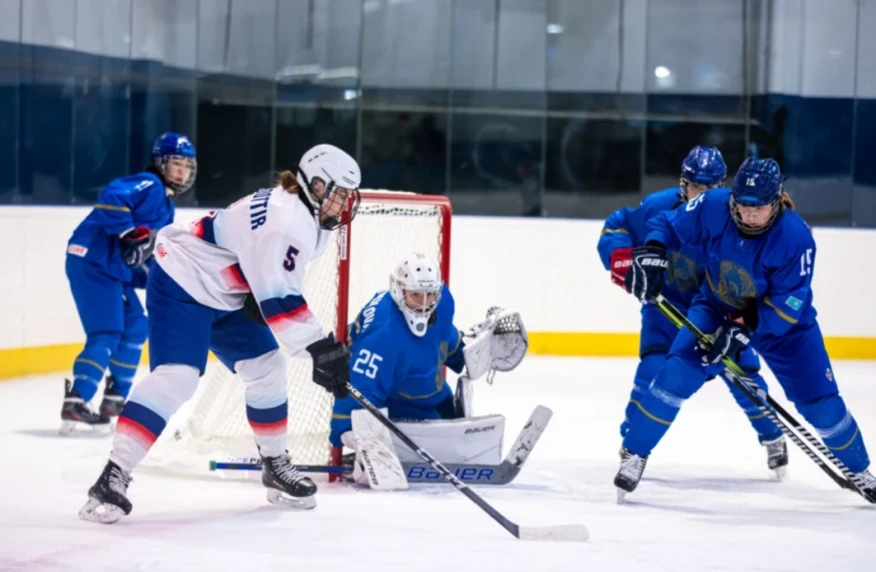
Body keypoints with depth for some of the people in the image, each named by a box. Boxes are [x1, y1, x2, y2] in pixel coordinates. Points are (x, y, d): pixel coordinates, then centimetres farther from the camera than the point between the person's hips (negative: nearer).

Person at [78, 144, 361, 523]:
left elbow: (276, 281, 16)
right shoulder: (283, 219, -27)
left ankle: (275, 464, 27)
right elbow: (278, 299, -30)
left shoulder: (310, 219, 6)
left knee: (266, 370, 10)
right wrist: (320, 349, -29)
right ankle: (113, 476, -27)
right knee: (176, 377, -23)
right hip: (180, 287, -10)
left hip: (225, 296, 11)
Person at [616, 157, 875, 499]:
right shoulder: (713, 207, -24)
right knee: (676, 374, -19)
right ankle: (634, 455, -5)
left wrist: (743, 329, -37)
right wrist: (651, 254, -27)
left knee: (819, 401, -1)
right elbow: (667, 225, -8)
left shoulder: (796, 237, -30)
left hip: (782, 320, -1)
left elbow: (786, 306, -28)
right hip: (718, 306, 1)